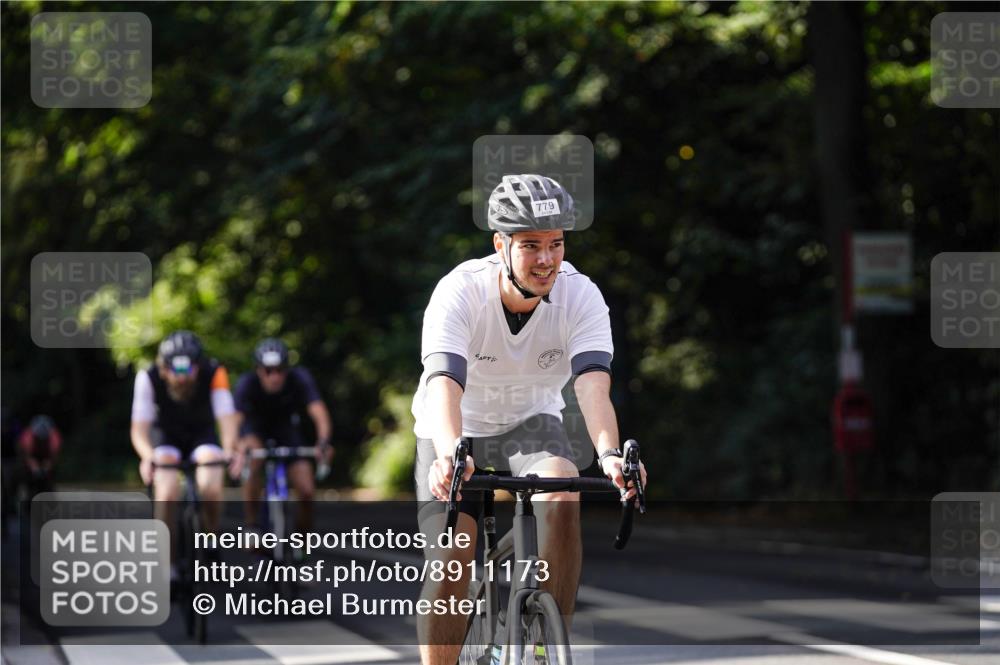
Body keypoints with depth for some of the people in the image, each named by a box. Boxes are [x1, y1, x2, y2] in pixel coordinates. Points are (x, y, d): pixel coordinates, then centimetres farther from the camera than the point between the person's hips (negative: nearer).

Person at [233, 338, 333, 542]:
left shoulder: (299, 379, -31)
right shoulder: (247, 384, -32)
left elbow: (318, 411, -42)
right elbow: (236, 417, -42)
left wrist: (323, 441, -62)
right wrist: (240, 445, -63)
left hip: (286, 427, 1)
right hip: (255, 427, -1)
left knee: (306, 491, -13)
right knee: (254, 458, -35)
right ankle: (252, 528, -25)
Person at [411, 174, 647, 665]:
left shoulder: (581, 297, -22)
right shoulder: (459, 292, -28)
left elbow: (593, 385, -35)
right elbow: (445, 385, -41)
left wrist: (609, 453, -55)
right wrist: (450, 455, -61)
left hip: (531, 424, 1)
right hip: (455, 432, -1)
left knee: (562, 494, -30)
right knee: (450, 559, -17)